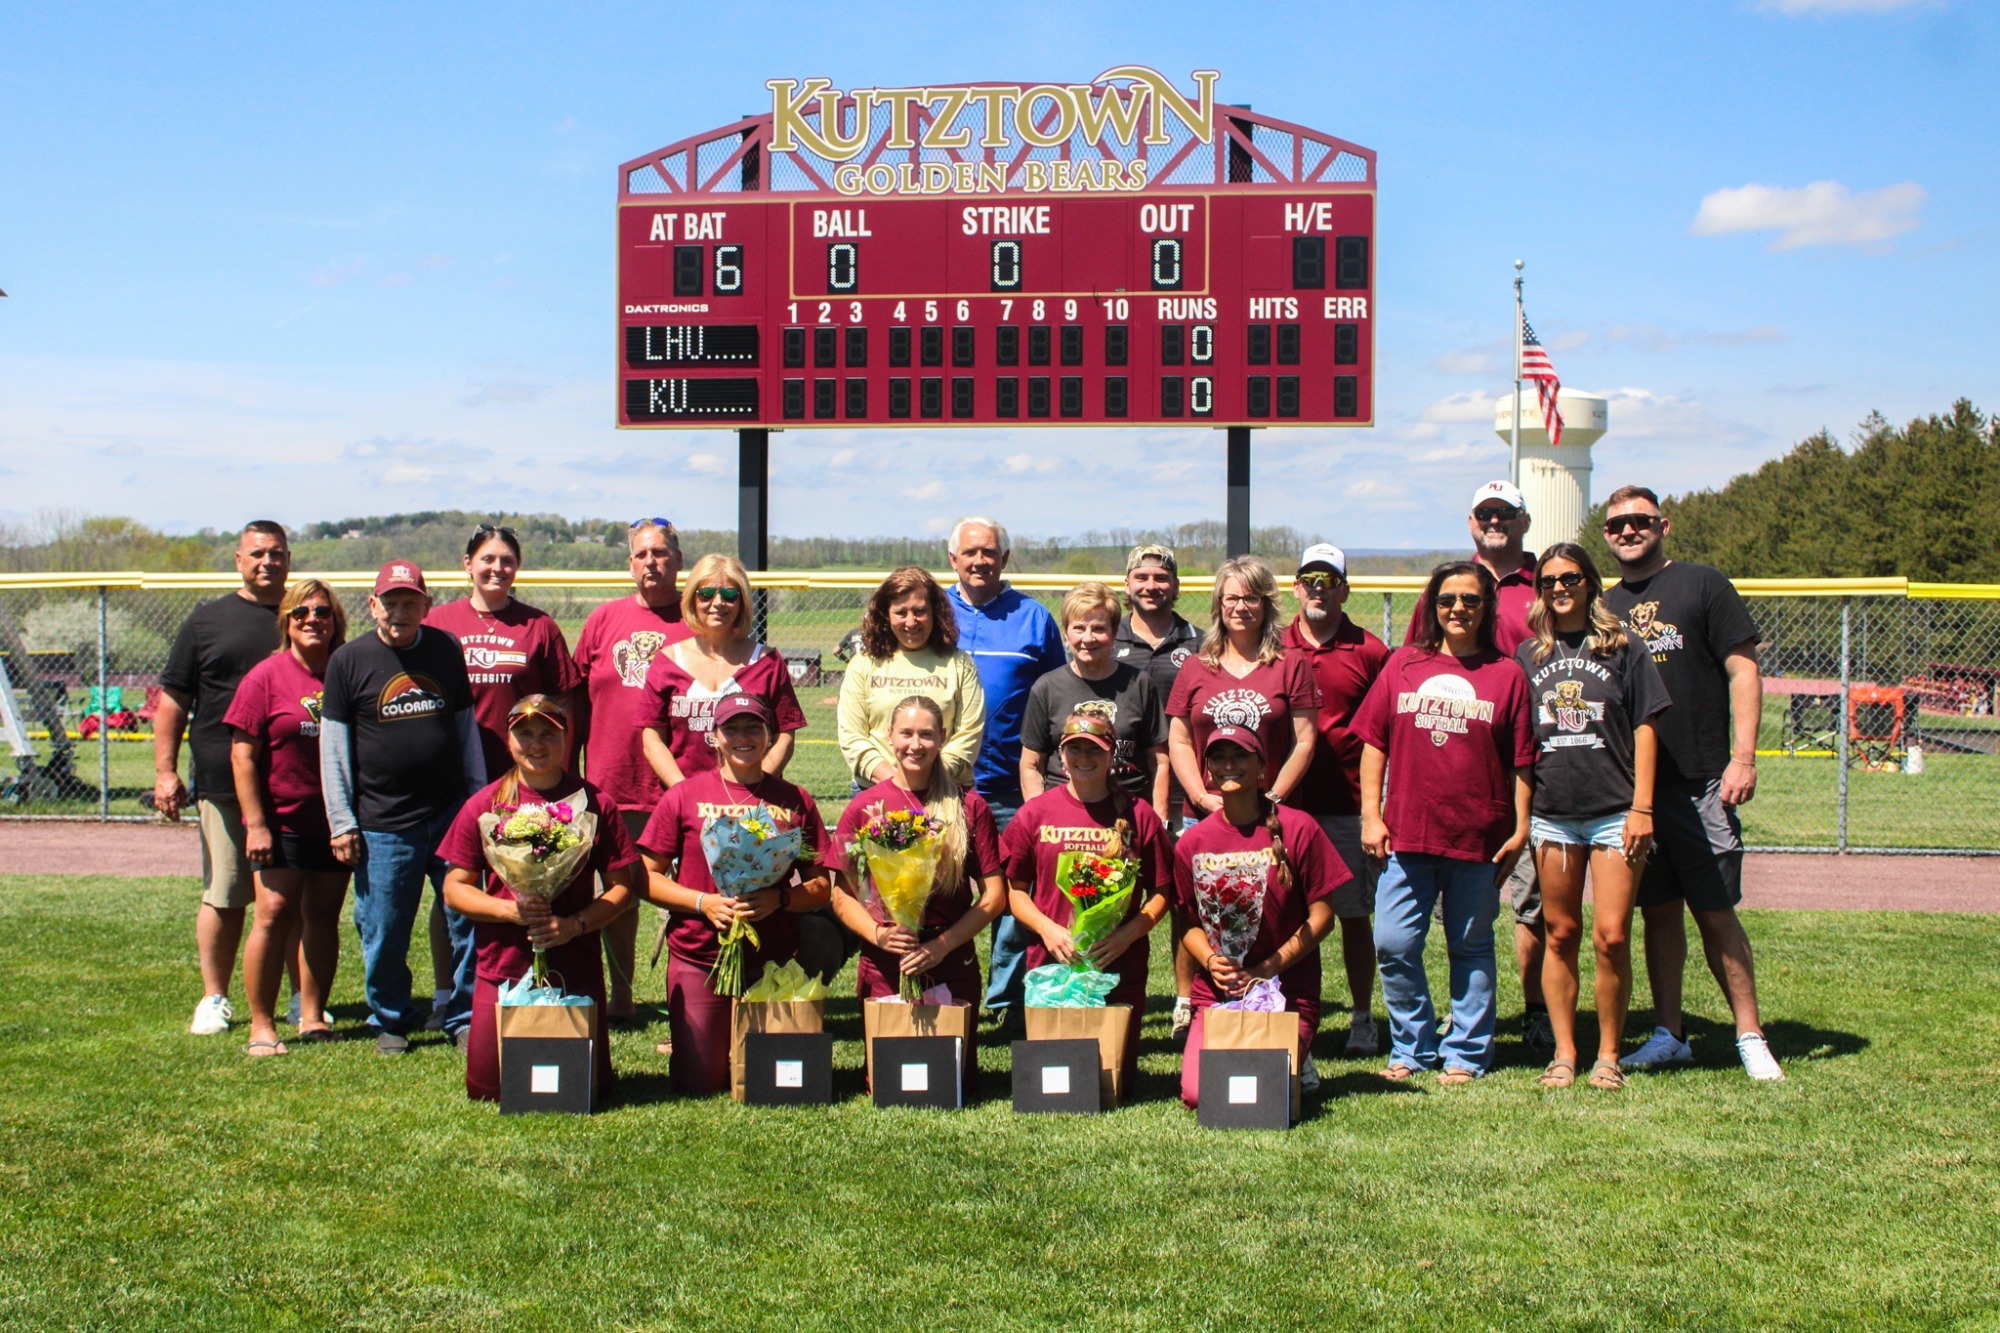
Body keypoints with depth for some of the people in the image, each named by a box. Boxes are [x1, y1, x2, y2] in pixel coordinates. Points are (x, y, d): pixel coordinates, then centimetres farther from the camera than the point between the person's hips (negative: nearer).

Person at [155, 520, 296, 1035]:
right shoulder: (207, 620, 9)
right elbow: (173, 699, 8)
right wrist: (165, 770, -1)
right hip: (224, 783, -1)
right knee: (223, 896, 4)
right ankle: (214, 998, 16)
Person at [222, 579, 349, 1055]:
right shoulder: (266, 677, -3)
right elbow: (243, 755, -6)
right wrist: (255, 824, -12)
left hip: (334, 822, 4)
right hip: (281, 821, -4)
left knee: (323, 917, 8)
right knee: (274, 915, -8)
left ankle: (313, 1017, 18)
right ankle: (261, 1026, -2)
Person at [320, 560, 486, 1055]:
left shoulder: (446, 650, 8)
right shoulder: (349, 660, 1)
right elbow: (333, 746, 2)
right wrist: (342, 822, -2)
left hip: (451, 813, 2)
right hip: (383, 823, -2)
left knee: (467, 921, 2)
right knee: (384, 932, 4)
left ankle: (464, 1019, 16)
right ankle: (389, 1022, 23)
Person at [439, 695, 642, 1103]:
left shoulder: (594, 804, -1)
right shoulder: (485, 805, 2)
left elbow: (624, 887, 1)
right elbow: (454, 887, 3)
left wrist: (576, 924, -15)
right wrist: (509, 909, -14)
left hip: (575, 970, -1)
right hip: (502, 967, 1)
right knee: (487, 1091, -1)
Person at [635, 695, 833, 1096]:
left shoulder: (794, 802, 5)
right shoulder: (684, 797, 1)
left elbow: (821, 887, 6)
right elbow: (648, 877, 1)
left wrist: (779, 899, -14)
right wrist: (704, 902, -14)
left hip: (773, 961, 1)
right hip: (698, 957, -1)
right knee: (696, 1085, -1)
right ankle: (713, 1045, 32)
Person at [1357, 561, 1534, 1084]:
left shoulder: (1507, 674, 3)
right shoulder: (1403, 665, 7)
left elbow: (1521, 761, 3)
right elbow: (1374, 742, 8)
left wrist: (1520, 829, -1)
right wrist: (1371, 816, 2)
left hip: (1479, 839, -1)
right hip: (1406, 834, 1)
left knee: (1471, 948, 8)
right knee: (1393, 946, -1)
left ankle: (1465, 1054, 19)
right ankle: (1411, 1048, 15)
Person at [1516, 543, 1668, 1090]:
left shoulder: (1623, 648, 4)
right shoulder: (1528, 655, 11)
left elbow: (1644, 729, 2)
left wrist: (1641, 807, -5)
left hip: (1615, 813, -3)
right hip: (1552, 814, 3)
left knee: (1611, 937, -7)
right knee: (1560, 935, 7)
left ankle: (1608, 1055, 6)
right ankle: (1563, 1053, 15)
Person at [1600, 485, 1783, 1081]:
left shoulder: (1702, 585, 1)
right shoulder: (1605, 605, 15)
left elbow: (1743, 671, -3)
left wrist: (1743, 758, -12)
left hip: (1699, 783, -4)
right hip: (1630, 786, 5)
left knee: (1716, 914, -4)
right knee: (1657, 912, 9)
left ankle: (1750, 1037, 5)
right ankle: (1669, 1036, 16)